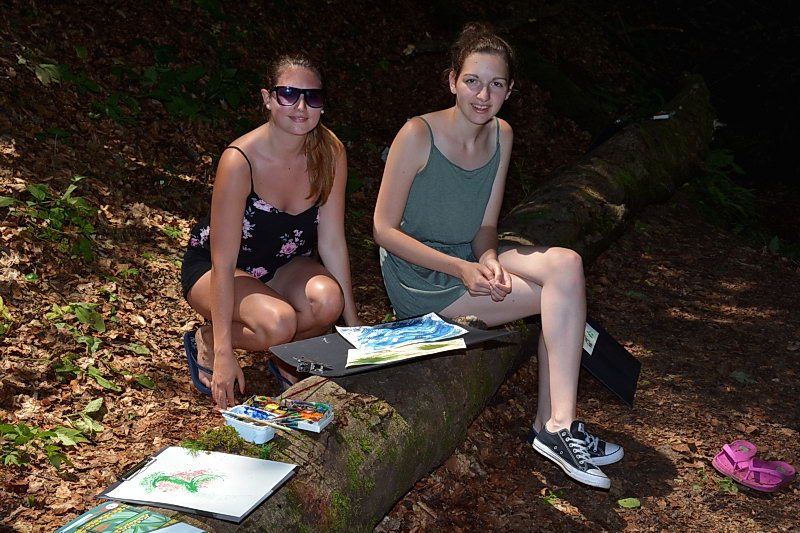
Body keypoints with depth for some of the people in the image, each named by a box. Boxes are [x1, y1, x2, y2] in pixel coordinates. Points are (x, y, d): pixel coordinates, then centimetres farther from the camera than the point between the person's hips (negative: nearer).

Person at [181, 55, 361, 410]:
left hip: (283, 265, 4)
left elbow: (332, 242, -9)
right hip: (211, 269, -4)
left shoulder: (329, 152, -15)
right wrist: (224, 353, -29)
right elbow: (223, 264, -27)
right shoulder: (240, 160, -29)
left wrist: (354, 323, -8)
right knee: (278, 322, -33)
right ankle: (206, 342, -2)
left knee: (328, 300, -29)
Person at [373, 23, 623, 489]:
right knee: (564, 292, -19)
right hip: (418, 279, -6)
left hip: (470, 260, 6)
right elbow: (384, 228, -14)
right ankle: (555, 425, -7)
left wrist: (487, 260, -17)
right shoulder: (418, 135, -17)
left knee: (565, 263, -22)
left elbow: (485, 226, 7)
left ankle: (556, 424, -19)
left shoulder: (501, 135, 2)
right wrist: (460, 270, -23)